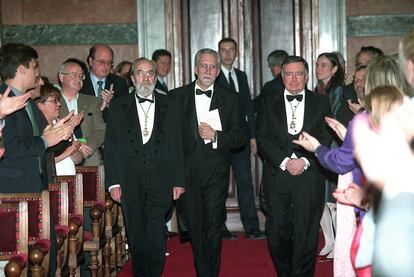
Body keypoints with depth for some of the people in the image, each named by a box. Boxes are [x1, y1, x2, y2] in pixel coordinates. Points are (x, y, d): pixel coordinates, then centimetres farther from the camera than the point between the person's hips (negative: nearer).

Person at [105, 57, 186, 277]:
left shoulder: (170, 105, 10)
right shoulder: (119, 106, 9)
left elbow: (176, 144, 8)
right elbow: (111, 146, 5)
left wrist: (178, 181, 2)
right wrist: (113, 181, -3)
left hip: (160, 178, -1)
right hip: (130, 179, 1)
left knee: (155, 236, -12)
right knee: (136, 236, 6)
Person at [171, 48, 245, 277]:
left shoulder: (230, 98, 7)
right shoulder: (177, 96, 7)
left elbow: (240, 137, 3)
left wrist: (216, 136, -14)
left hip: (216, 171, -1)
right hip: (187, 171, 1)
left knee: (213, 228, -3)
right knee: (195, 228, 7)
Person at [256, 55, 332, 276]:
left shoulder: (321, 102, 9)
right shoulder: (269, 103, 10)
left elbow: (326, 139, 1)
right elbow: (263, 139, 1)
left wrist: (304, 161, -12)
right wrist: (284, 161, -12)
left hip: (309, 176, -1)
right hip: (277, 175, 1)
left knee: (306, 233, 2)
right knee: (277, 232, 1)